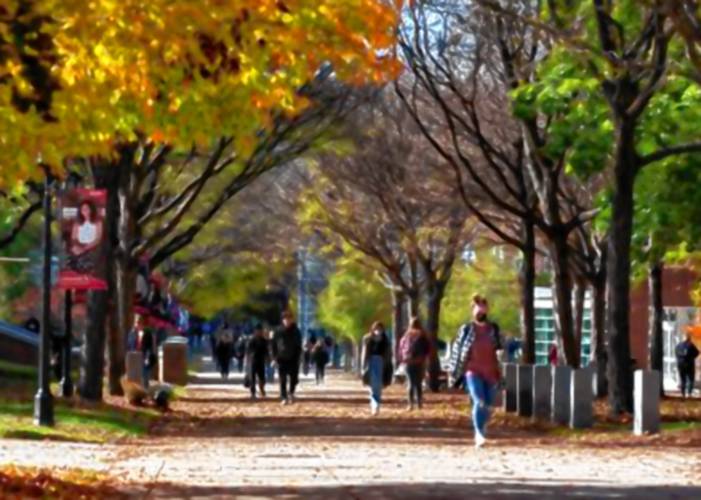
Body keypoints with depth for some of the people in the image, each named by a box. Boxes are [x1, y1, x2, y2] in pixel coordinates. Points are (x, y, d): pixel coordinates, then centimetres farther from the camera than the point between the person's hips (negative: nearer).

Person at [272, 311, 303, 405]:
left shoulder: (296, 331, 3)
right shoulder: (278, 332, 1)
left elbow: (299, 346, 6)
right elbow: (274, 345, 5)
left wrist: (298, 357, -3)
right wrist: (275, 356, -3)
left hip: (293, 359, 1)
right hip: (282, 359, -1)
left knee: (294, 379, 3)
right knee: (283, 380, -3)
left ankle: (291, 393, 28)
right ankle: (284, 398, -2)